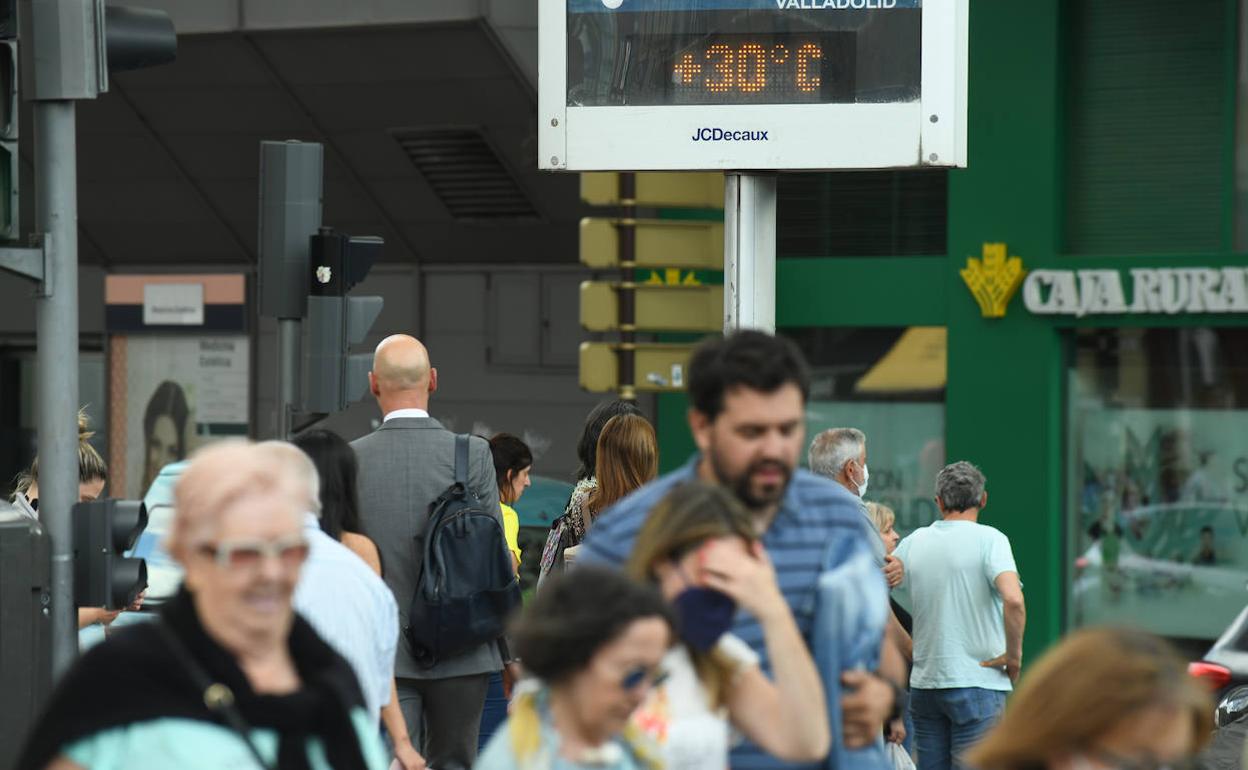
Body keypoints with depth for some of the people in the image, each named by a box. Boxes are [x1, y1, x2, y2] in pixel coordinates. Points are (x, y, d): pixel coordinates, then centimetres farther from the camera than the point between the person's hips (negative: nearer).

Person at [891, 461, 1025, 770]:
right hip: (977, 682, -5)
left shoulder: (913, 543, 7)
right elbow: (1013, 600, -23)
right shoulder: (989, 539, -8)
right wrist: (1014, 655, -10)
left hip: (923, 684, 5)